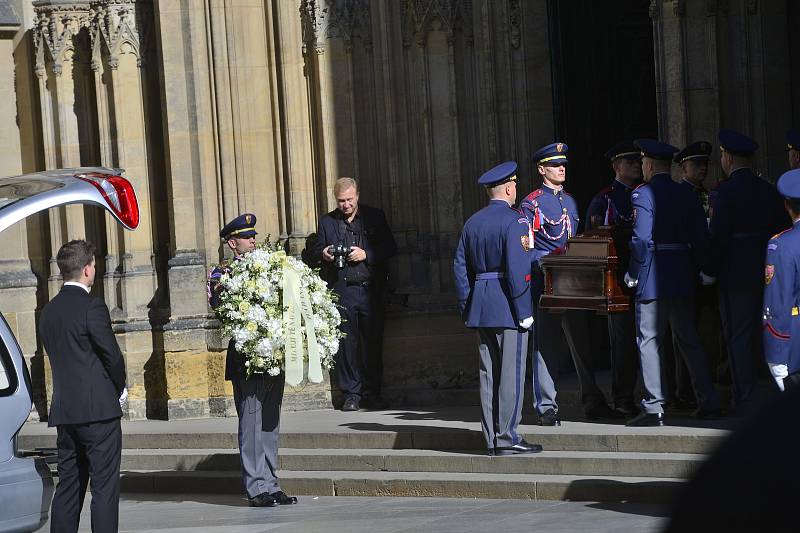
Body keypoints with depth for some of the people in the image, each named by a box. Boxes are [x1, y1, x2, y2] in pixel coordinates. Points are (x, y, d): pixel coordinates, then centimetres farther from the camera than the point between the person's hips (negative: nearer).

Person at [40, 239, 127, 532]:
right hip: (98, 409, -7)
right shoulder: (92, 307, -12)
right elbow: (113, 356, -11)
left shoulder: (49, 311, 10)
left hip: (63, 410, 7)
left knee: (68, 486, 11)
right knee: (104, 487, -3)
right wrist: (119, 390, 9)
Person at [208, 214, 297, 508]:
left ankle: (270, 485, 15)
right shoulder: (222, 273, -1)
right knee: (252, 422, -6)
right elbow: (218, 306, -17)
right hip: (246, 358, -6)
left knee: (270, 422, 10)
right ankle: (257, 487, -5)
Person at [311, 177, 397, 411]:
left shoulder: (375, 217, 8)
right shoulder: (327, 221, 12)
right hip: (341, 291, 1)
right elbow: (316, 252, 18)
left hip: (371, 289, -1)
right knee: (346, 343, -2)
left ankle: (372, 393, 9)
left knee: (373, 342, 0)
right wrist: (323, 254, -5)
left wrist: (366, 254, -10)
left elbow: (390, 248, 4)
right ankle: (351, 394, 4)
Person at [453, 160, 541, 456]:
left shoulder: (472, 223, 11)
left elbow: (460, 267, 11)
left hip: (480, 308, 7)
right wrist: (524, 311, -14)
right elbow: (517, 268, -18)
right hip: (508, 306, -7)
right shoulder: (514, 220, -10)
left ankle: (492, 439, 11)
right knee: (511, 373, -3)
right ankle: (507, 437, -4)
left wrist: (467, 309, 15)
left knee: (488, 373, 9)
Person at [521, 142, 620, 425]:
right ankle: (546, 408, -1)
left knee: (582, 343, 9)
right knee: (545, 345, -4)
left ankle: (593, 402, 14)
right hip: (544, 282, -6)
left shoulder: (570, 201, 18)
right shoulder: (531, 204, -4)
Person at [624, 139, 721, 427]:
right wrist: (695, 271, 13)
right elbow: (701, 238, 6)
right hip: (683, 278, 6)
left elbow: (642, 239, -19)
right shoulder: (687, 196, 8)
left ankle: (654, 408, -3)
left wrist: (633, 274, -9)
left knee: (650, 342, 0)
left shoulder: (643, 194, -10)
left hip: (653, 278, -6)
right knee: (689, 340, 14)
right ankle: (708, 402, 14)